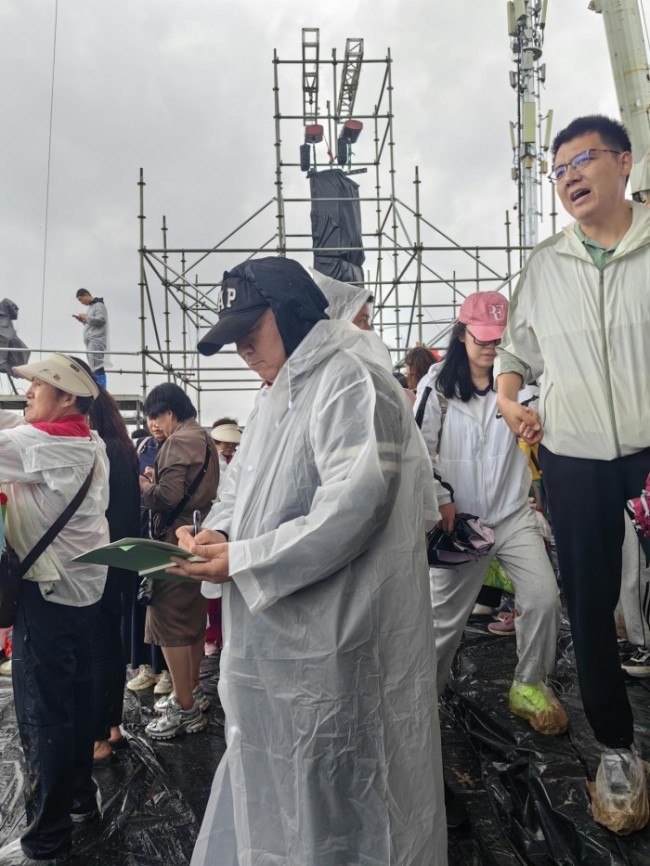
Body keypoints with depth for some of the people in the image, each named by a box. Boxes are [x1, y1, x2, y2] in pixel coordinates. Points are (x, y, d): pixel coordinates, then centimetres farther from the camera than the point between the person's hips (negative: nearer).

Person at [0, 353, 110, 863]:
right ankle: (81, 797, 36)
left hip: (50, 592, -9)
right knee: (75, 700, 20)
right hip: (82, 587, 9)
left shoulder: (41, 443, -18)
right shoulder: (90, 443, 8)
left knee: (43, 716, 3)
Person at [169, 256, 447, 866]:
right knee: (269, 767, 23)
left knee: (338, 782, 10)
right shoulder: (277, 392, 14)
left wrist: (244, 562, -20)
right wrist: (217, 530, -3)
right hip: (272, 630, 9)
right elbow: (243, 481, 19)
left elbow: (354, 505, -26)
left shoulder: (351, 379, -16)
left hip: (334, 634, -9)